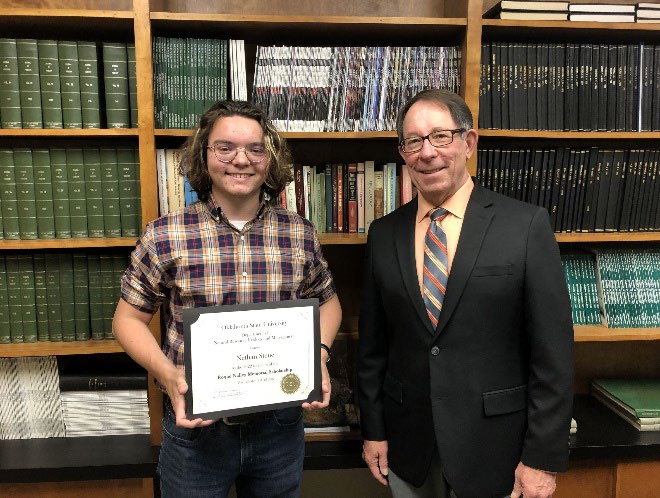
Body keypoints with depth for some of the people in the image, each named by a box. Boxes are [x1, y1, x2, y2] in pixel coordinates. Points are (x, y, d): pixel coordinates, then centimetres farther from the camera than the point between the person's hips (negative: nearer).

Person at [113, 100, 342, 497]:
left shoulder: (301, 235, -5)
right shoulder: (165, 237, -10)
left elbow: (327, 300, 10)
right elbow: (129, 319, 0)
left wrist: (319, 355, -7)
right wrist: (166, 373, -16)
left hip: (280, 427, 2)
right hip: (195, 426, -1)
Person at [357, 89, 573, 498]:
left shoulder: (527, 225, -10)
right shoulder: (384, 234, 0)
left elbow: (553, 351, -9)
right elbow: (372, 343, 5)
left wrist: (543, 458, -10)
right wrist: (373, 430, 5)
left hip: (492, 449, -2)